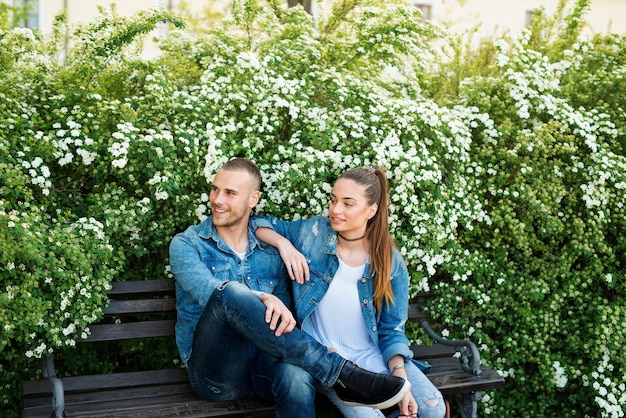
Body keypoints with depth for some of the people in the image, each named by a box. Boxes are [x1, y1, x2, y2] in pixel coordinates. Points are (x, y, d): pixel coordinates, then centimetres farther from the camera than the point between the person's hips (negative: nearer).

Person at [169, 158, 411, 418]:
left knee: (295, 373, -38)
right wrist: (263, 298, -35)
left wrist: (284, 317, -13)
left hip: (259, 366, 2)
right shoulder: (186, 244, 3)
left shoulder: (270, 251, 13)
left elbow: (282, 310, 11)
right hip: (214, 370, -1)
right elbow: (207, 290, -18)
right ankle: (339, 374, -31)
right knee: (230, 293, -33)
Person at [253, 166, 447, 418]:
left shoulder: (391, 264, -5)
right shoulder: (313, 232, -5)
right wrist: (284, 243, -14)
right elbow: (261, 224, 7)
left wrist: (400, 377, -17)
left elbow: (392, 331, -2)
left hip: (376, 356, 2)